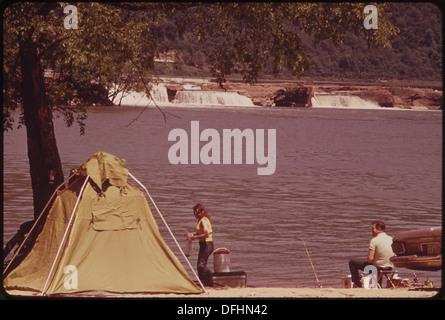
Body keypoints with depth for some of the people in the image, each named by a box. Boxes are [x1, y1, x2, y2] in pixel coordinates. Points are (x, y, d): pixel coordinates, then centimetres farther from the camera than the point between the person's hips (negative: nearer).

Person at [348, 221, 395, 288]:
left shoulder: (374, 240, -17)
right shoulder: (391, 239, 1)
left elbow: (370, 259, -20)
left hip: (378, 267, -7)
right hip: (390, 268, 7)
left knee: (352, 262, 9)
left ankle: (357, 284, 16)